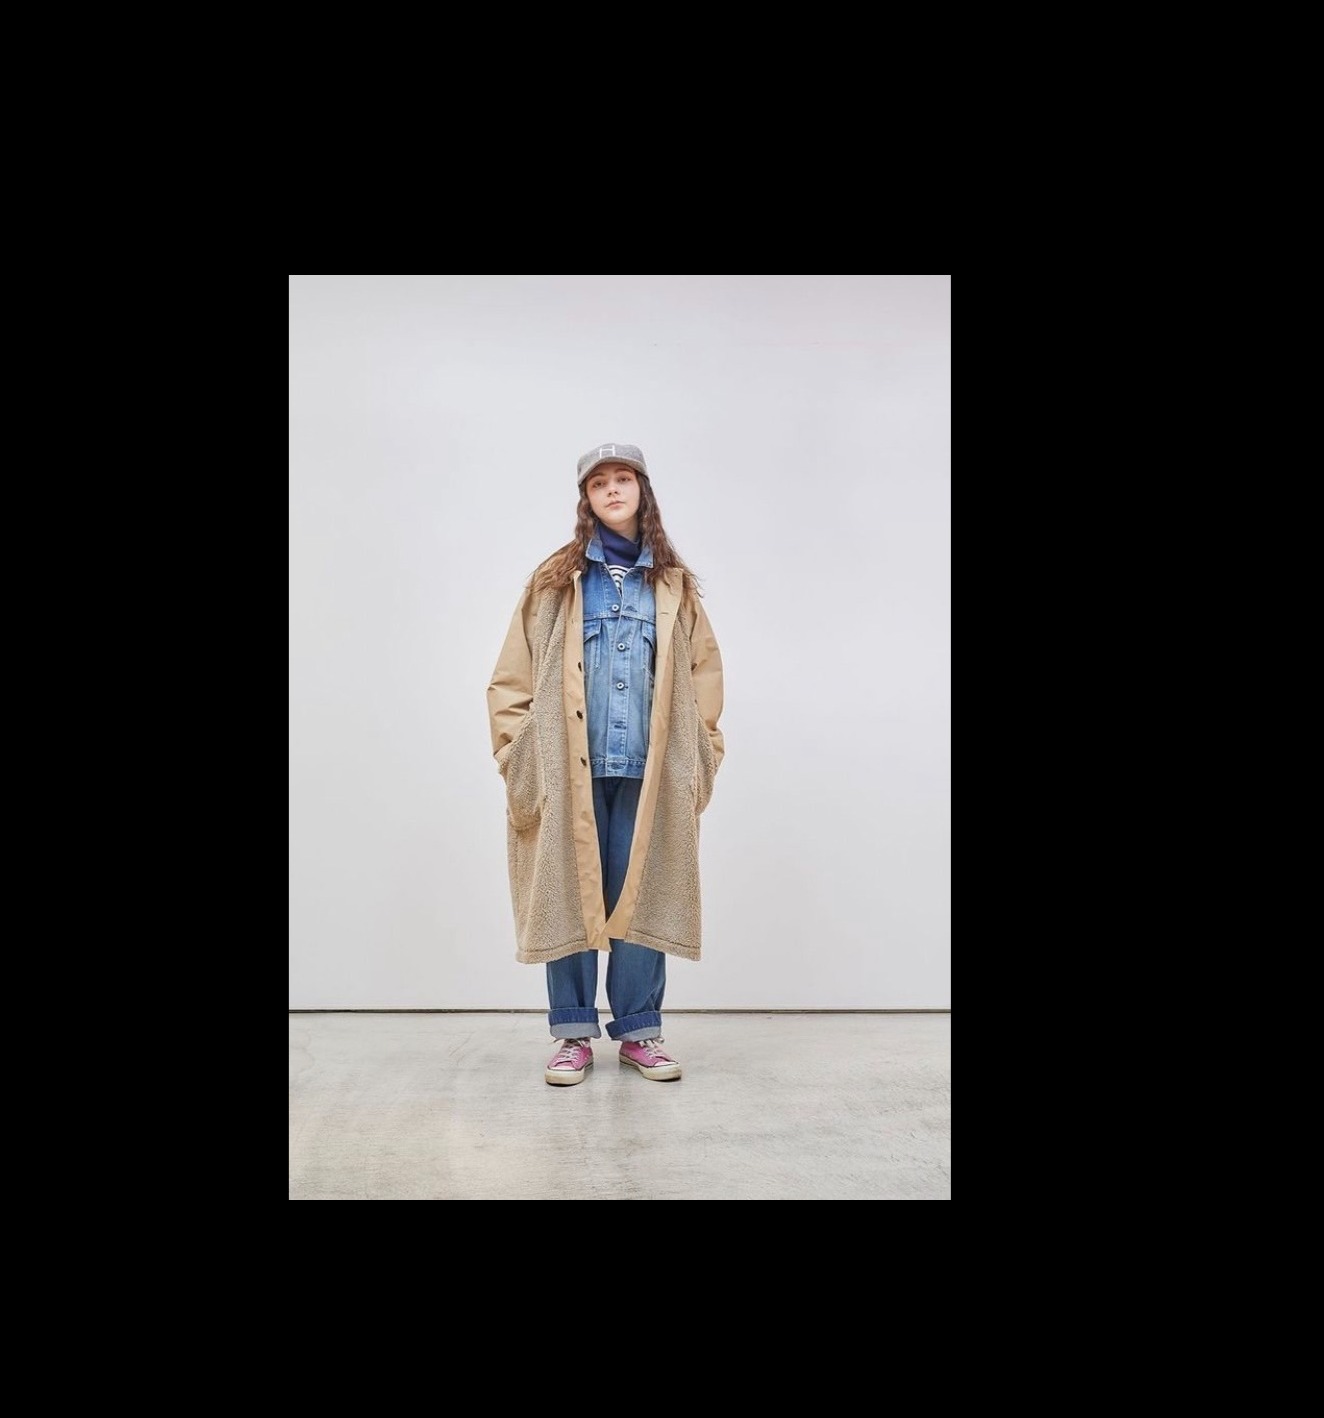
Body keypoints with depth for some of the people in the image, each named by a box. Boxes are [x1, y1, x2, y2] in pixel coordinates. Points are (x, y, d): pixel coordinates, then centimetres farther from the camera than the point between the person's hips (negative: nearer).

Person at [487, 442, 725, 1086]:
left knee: (641, 896, 5)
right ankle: (574, 1033, 14)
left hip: (649, 772, 1)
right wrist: (520, 756, -3)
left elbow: (704, 678, 10)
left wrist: (701, 760, 2)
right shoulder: (555, 579, 7)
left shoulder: (674, 585, 12)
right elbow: (511, 678, 3)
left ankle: (638, 1030, 17)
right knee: (567, 896, 3)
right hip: (568, 769, -1)